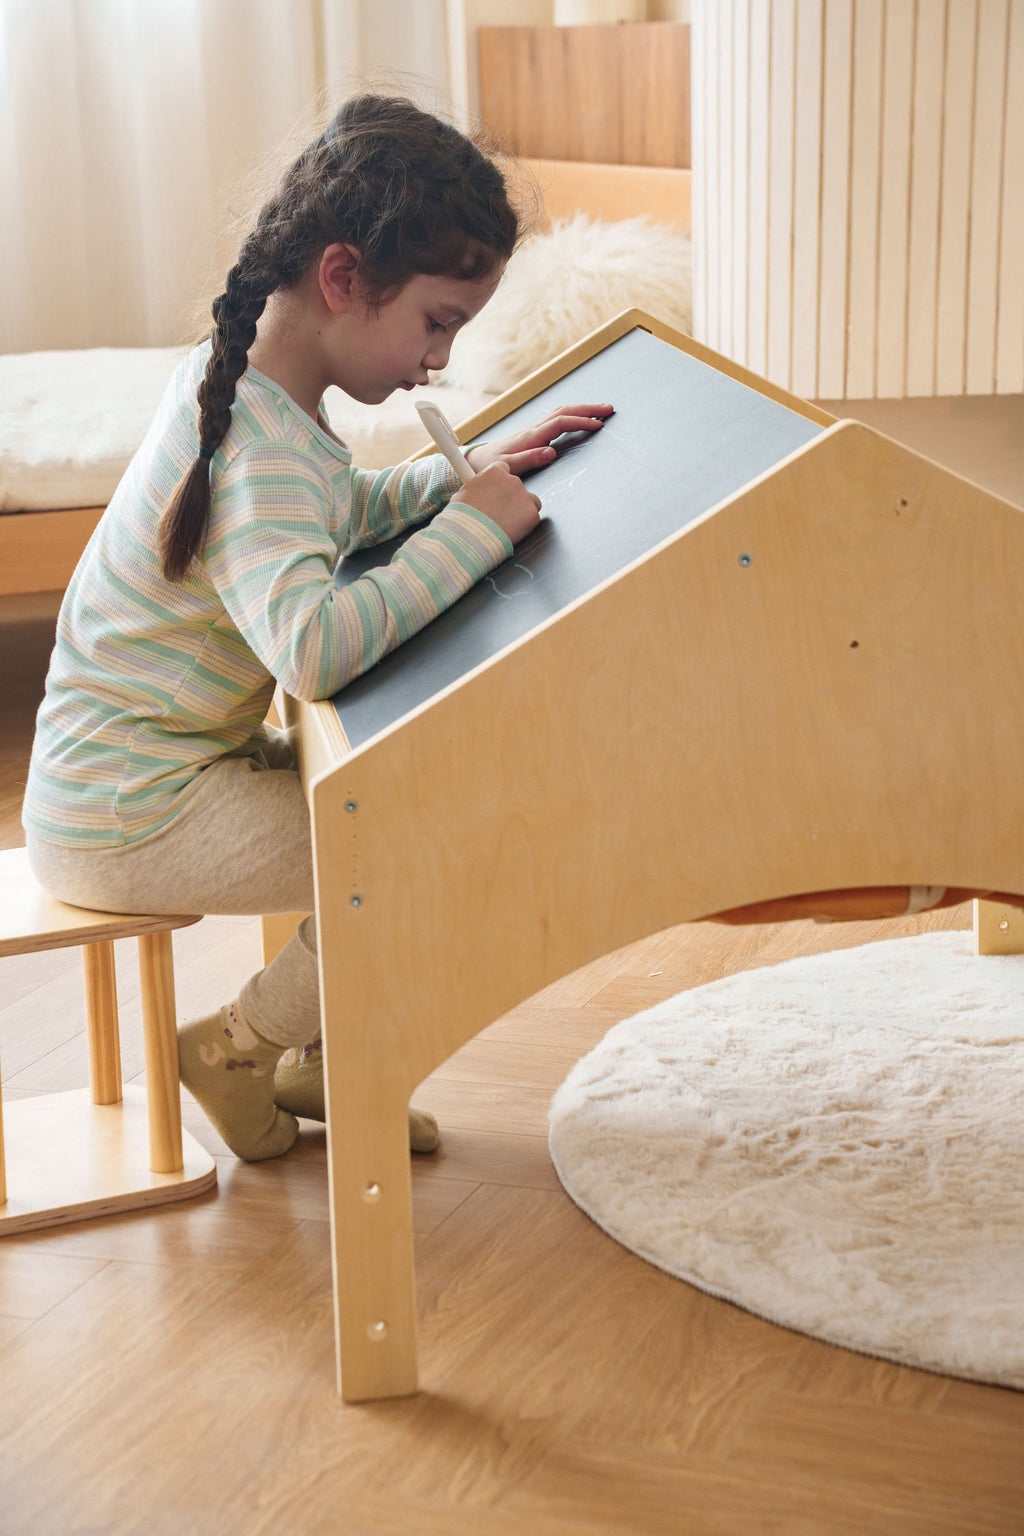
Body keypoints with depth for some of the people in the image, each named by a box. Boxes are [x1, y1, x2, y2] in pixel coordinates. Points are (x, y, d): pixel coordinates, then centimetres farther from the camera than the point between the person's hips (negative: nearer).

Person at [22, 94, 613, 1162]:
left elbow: (340, 510, 24)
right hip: (127, 823, -10)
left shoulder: (241, 376, 5)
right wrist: (473, 524, -31)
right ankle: (233, 1047, 7)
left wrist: (466, 472, 8)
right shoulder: (258, 448, -26)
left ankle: (316, 1050, 22)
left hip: (124, 770, 10)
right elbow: (314, 646, -44)